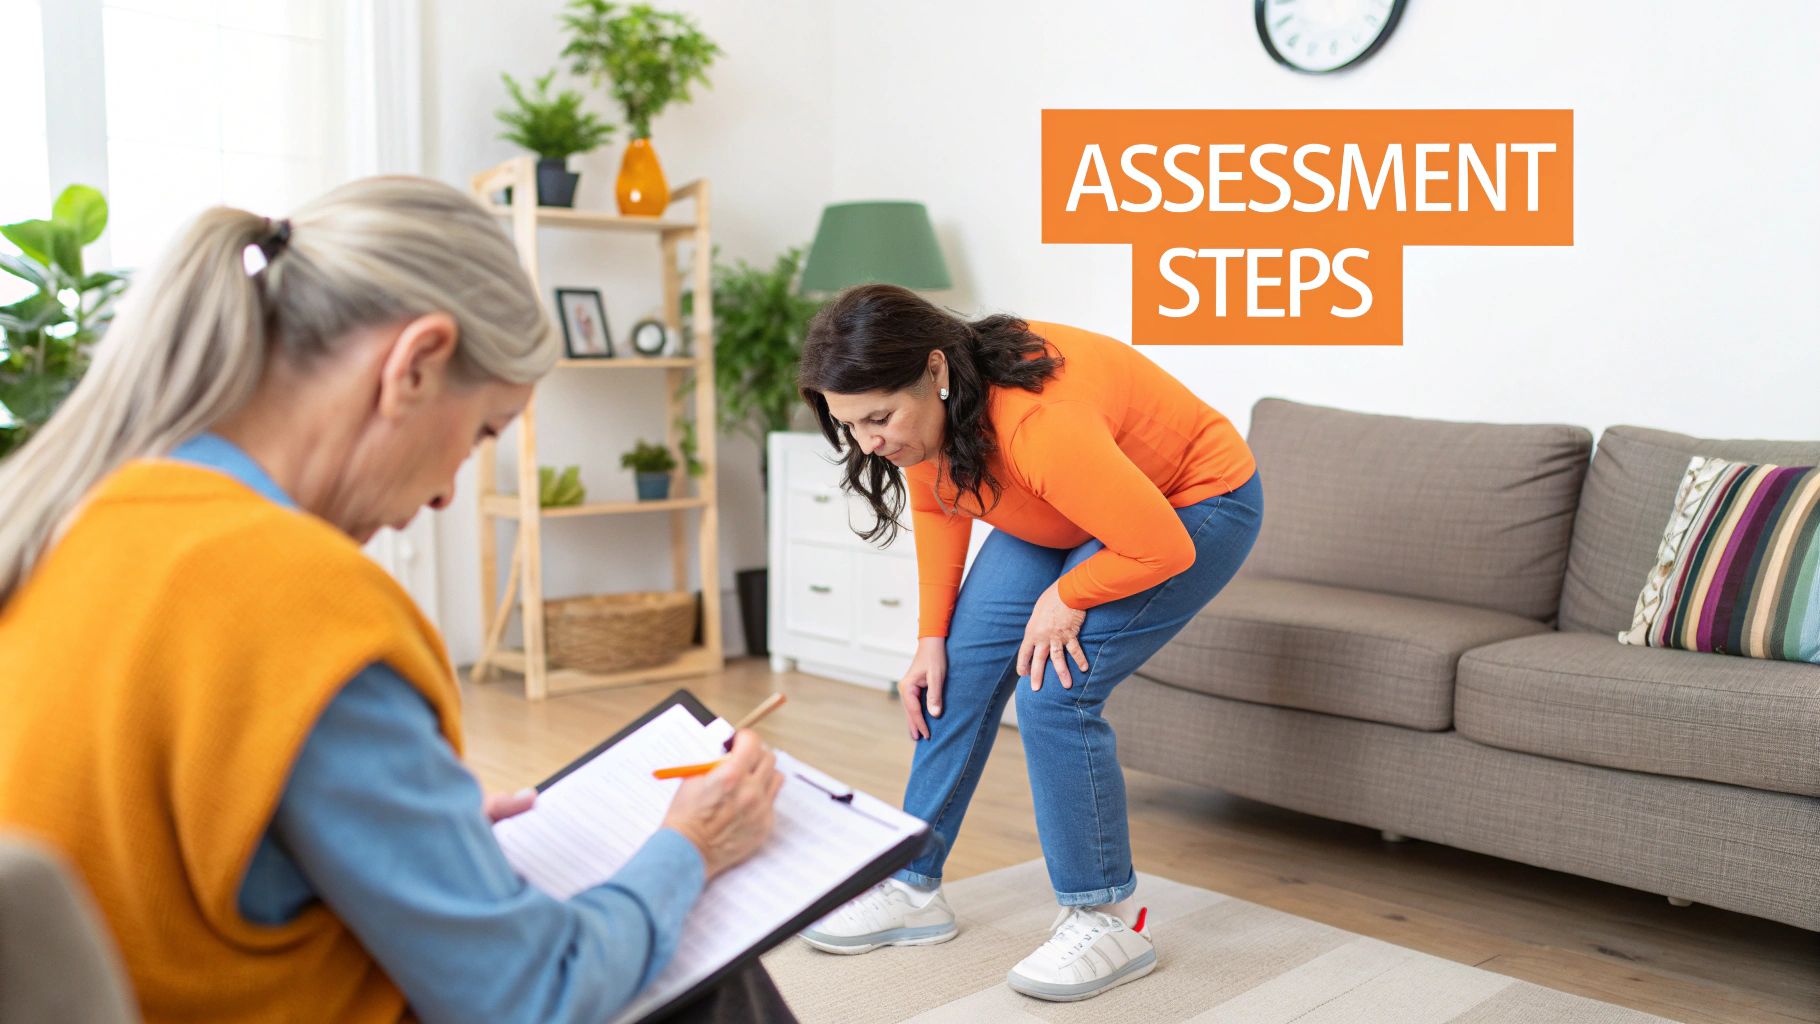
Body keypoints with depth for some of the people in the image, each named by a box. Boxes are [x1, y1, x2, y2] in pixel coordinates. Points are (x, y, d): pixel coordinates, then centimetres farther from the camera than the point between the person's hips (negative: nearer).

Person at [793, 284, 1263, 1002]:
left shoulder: (1038, 424, -41)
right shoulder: (921, 412, -17)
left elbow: (1161, 547, -33)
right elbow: (937, 506, 3)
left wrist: (1067, 600, -19)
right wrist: (931, 637, -2)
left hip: (1192, 508, -8)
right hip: (1059, 518, 8)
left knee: (1052, 695, -20)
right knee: (963, 669, 1)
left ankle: (1107, 919, -1)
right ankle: (914, 890, 14)